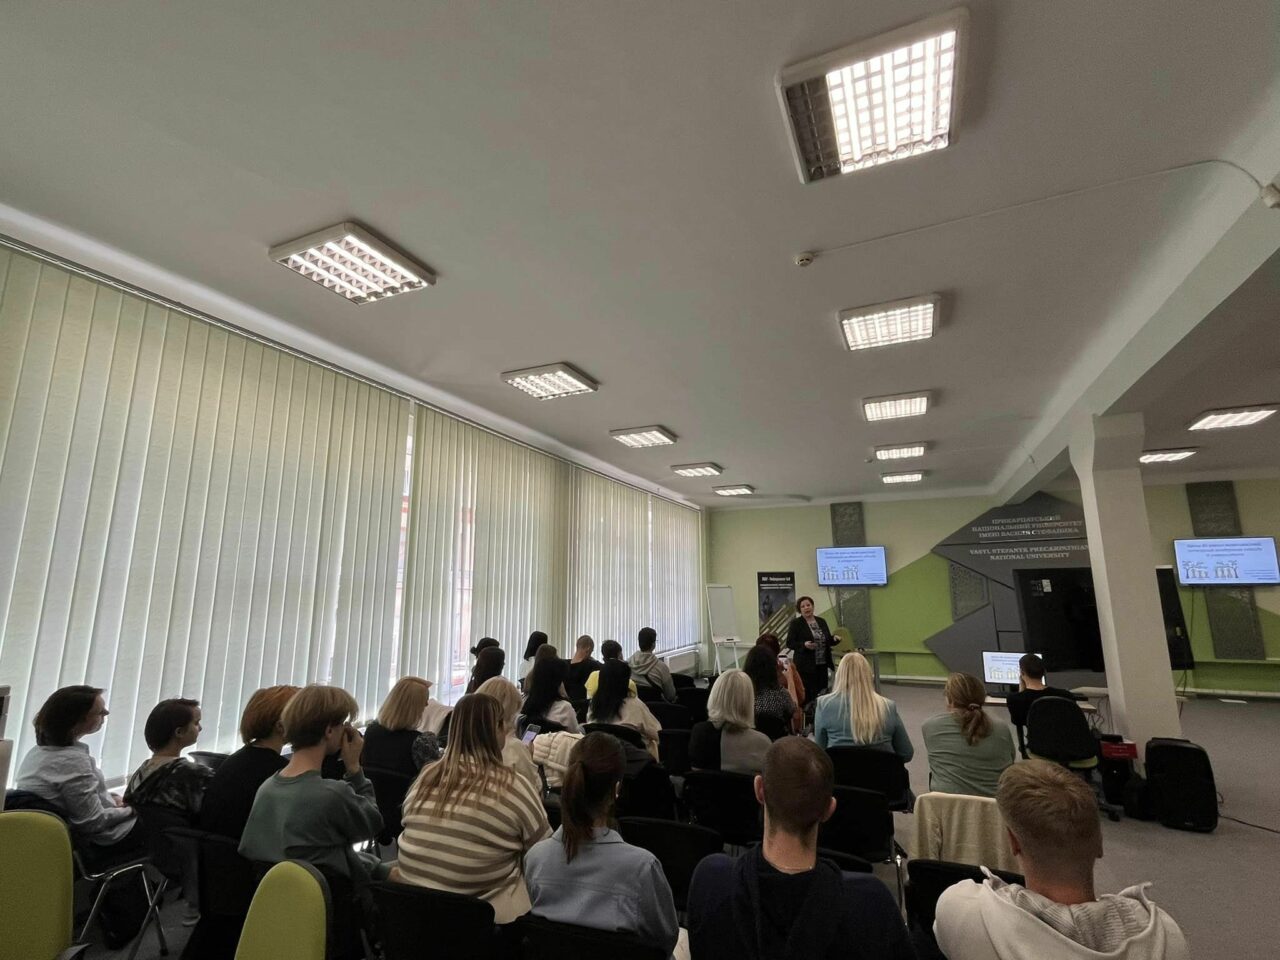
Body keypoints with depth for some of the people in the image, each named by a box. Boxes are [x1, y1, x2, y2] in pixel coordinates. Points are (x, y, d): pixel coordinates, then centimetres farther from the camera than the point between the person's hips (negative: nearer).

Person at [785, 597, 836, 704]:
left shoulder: (821, 621, 12)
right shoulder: (795, 623, -3)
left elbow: (828, 641, 17)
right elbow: (789, 643, -7)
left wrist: (834, 639, -5)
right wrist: (804, 645, -22)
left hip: (822, 664, 5)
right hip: (805, 665, -5)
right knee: (807, 695, -5)